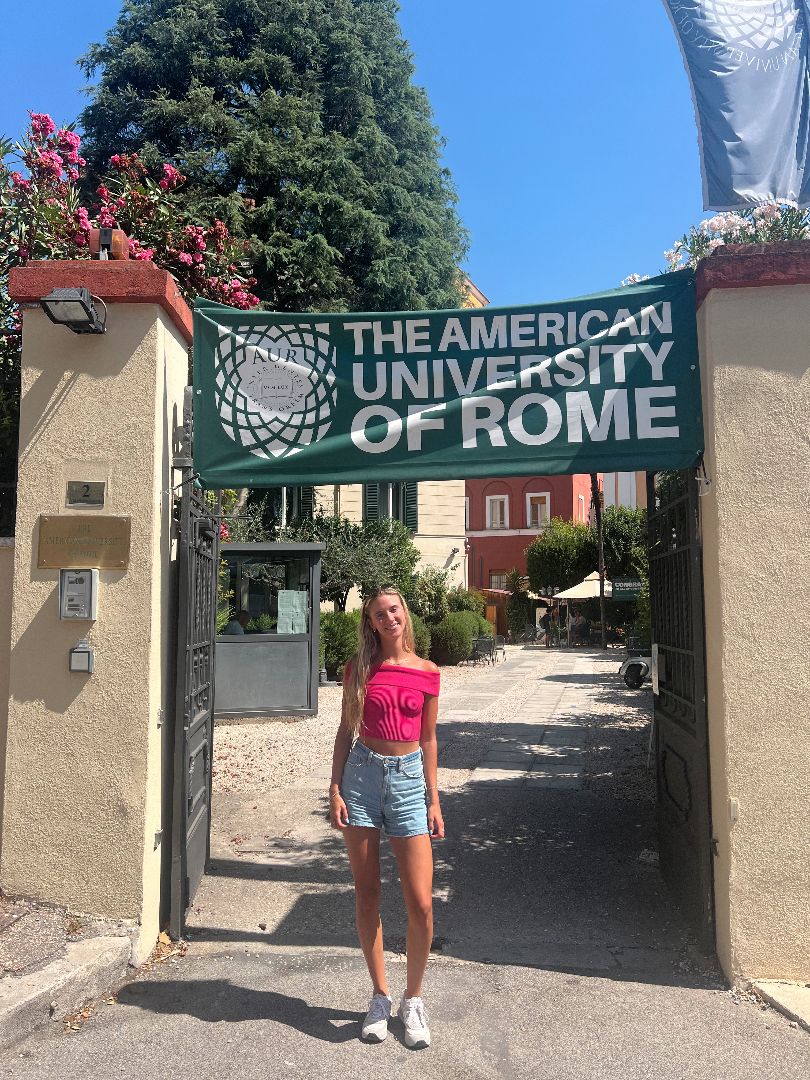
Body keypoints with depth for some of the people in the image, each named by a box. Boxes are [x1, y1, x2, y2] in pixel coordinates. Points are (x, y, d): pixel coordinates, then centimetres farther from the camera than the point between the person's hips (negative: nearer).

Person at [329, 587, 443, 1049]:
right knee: (367, 896, 9)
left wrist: (434, 800, 7)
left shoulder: (427, 673, 2)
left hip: (409, 777, 0)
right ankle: (380, 997, 27)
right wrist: (335, 790, -2)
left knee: (421, 905, -2)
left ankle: (413, 999, 22)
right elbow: (346, 731, 4)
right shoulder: (360, 668, 1)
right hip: (362, 773, 0)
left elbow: (428, 739, 8)